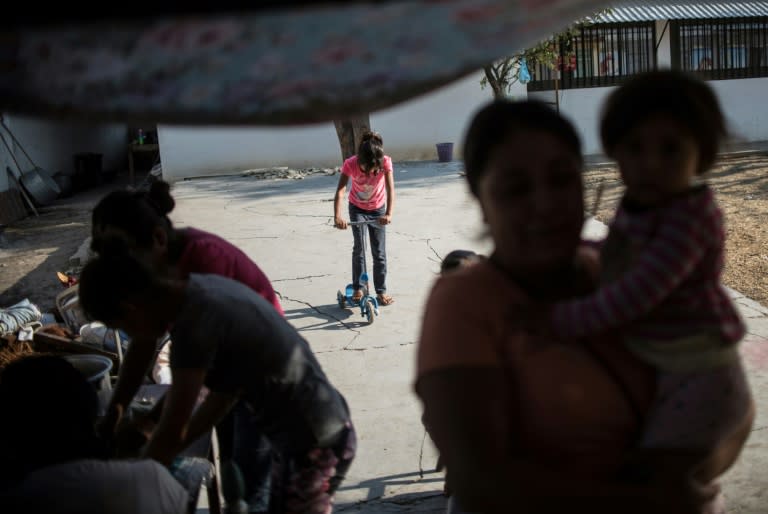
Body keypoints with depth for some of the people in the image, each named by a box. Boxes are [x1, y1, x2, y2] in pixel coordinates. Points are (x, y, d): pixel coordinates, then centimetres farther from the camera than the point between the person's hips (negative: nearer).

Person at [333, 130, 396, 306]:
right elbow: (340, 191, -36)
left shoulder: (385, 162, -28)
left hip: (378, 209, 0)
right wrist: (337, 216, -51)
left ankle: (381, 291, 10)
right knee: (359, 248, -8)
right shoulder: (350, 164, -29)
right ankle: (358, 288, 3)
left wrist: (389, 214, -50)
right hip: (357, 208, 0)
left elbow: (390, 189, -34)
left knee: (379, 252, 1)